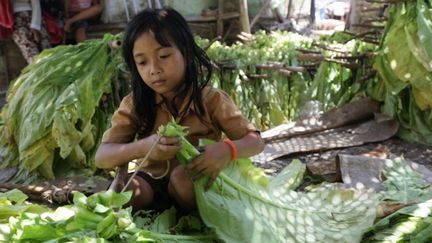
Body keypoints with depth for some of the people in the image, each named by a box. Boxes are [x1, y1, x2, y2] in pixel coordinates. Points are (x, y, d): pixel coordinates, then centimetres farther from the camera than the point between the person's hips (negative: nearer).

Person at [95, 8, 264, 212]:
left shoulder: (211, 99, -10)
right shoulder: (134, 104, -7)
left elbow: (255, 141, -10)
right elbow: (101, 157, -14)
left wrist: (227, 150, -35)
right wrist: (141, 148, -37)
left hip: (197, 183, -1)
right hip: (152, 184, 1)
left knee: (182, 175, -34)